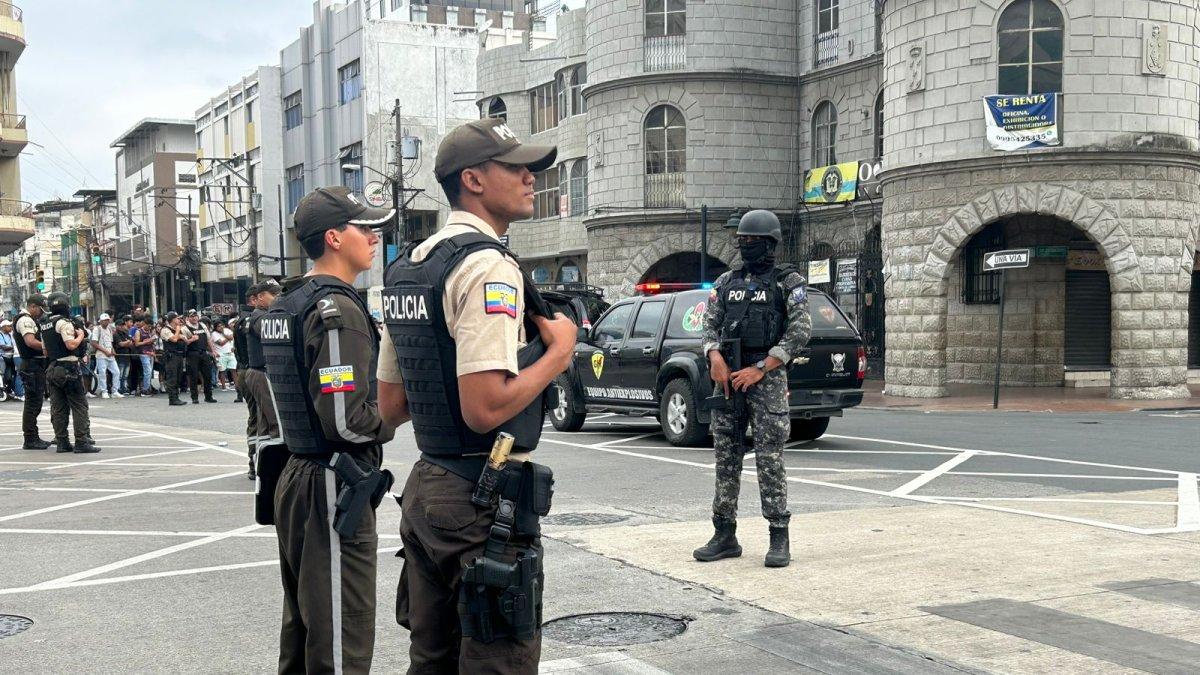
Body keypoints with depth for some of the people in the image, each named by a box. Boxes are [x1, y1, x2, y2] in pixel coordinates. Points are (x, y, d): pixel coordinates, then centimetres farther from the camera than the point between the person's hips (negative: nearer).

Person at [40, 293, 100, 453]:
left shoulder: (44, 324, 14)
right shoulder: (64, 322, -12)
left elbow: (45, 350, 19)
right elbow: (71, 345, -21)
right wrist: (80, 335, -5)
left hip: (52, 369, 8)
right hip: (68, 368, -8)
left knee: (58, 408, 9)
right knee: (79, 406, -5)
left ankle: (62, 442, 10)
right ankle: (81, 442, -8)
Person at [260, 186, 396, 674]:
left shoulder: (284, 307, 13)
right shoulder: (338, 309, -17)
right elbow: (346, 419, -24)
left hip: (294, 477, 10)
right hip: (333, 487, -10)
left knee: (301, 627, 19)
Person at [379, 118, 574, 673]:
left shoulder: (406, 268, 13)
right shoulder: (487, 266, -16)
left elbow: (390, 407, 16)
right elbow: (485, 409, -24)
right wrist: (558, 351, -11)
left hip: (424, 489, 9)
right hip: (484, 500, -9)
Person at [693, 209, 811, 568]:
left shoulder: (788, 281, 1)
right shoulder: (726, 282, 15)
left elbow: (800, 331, -7)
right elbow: (710, 325, 13)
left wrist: (759, 369, -13)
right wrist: (715, 357, -9)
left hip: (767, 376, -5)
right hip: (727, 375, 5)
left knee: (769, 458, -7)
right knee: (725, 457, 6)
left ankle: (779, 539, -1)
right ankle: (725, 536, 12)